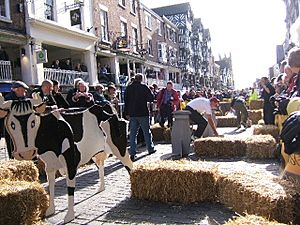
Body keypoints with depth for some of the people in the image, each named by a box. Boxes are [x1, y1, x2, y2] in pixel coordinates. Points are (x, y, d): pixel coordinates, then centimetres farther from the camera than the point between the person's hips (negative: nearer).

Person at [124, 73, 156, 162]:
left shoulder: (128, 88, 5)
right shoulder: (144, 87, -7)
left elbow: (126, 101, 8)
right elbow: (151, 98, -7)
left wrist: (126, 113, 12)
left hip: (132, 114, 3)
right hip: (143, 113, -3)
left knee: (133, 133, 3)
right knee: (147, 132, 11)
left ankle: (132, 153, -2)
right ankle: (150, 149, 24)